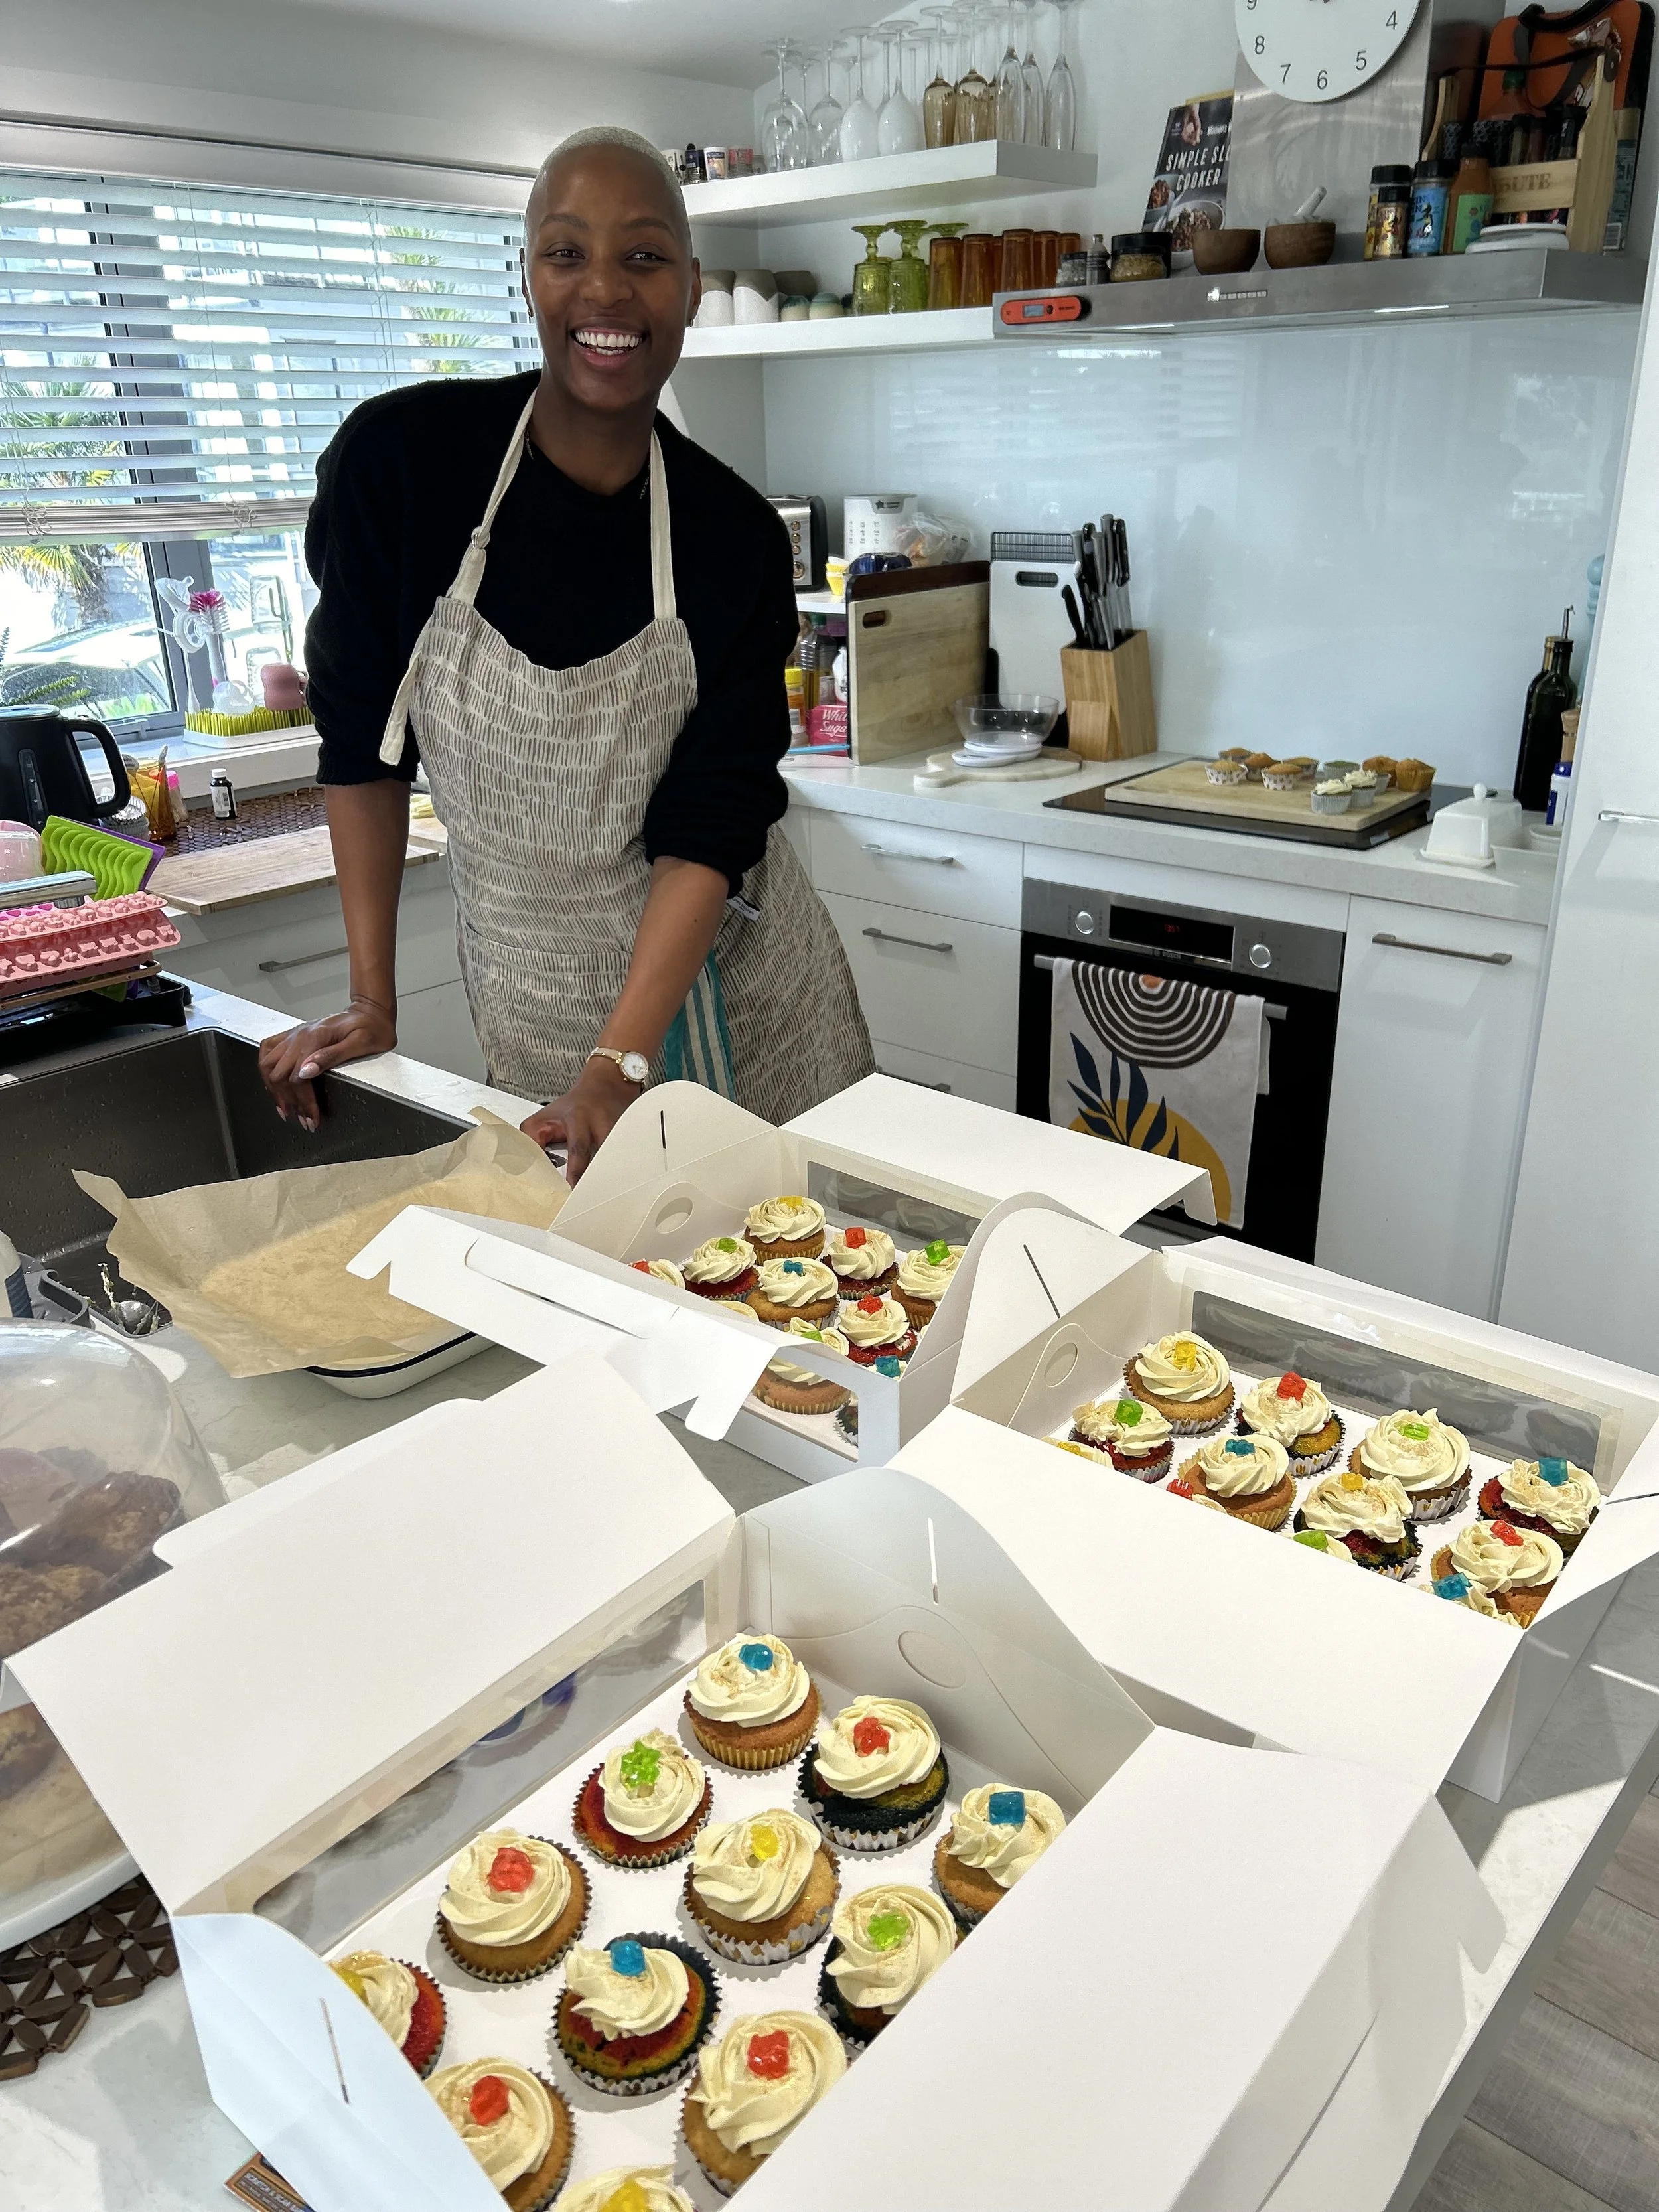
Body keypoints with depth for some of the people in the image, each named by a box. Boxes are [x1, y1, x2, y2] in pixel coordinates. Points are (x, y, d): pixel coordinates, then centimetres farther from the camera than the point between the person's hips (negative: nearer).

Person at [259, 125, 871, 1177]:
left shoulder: (735, 536, -10)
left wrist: (620, 1064, -26)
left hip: (723, 976, 1)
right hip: (527, 996, 0)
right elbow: (363, 737, -2)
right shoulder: (397, 460, -11)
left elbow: (709, 829, -15)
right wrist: (372, 999, -3)